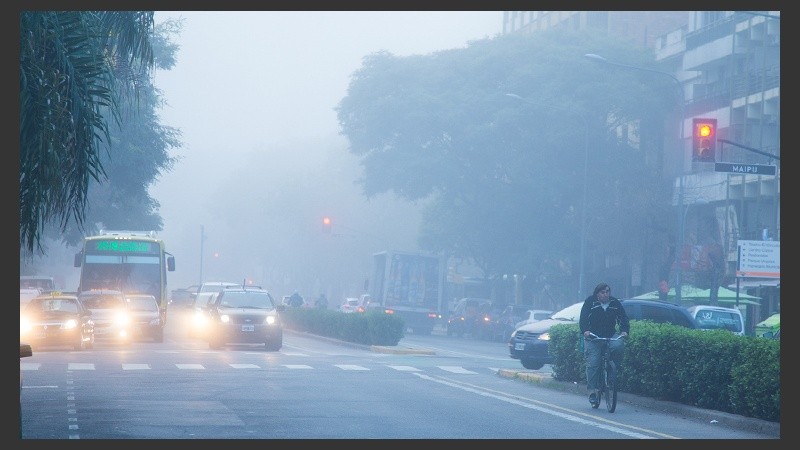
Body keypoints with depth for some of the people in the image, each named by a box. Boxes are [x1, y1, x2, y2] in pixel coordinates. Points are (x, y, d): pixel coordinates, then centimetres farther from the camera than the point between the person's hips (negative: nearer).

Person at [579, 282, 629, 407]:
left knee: (618, 345, -31)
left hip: (611, 336, 2)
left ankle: (616, 365, -3)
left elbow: (623, 318, -1)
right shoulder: (590, 302, -3)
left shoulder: (615, 303, 4)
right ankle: (592, 390, -7)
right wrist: (585, 330, -30)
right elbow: (583, 318, -11)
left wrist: (624, 330, -20)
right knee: (592, 364, -11)